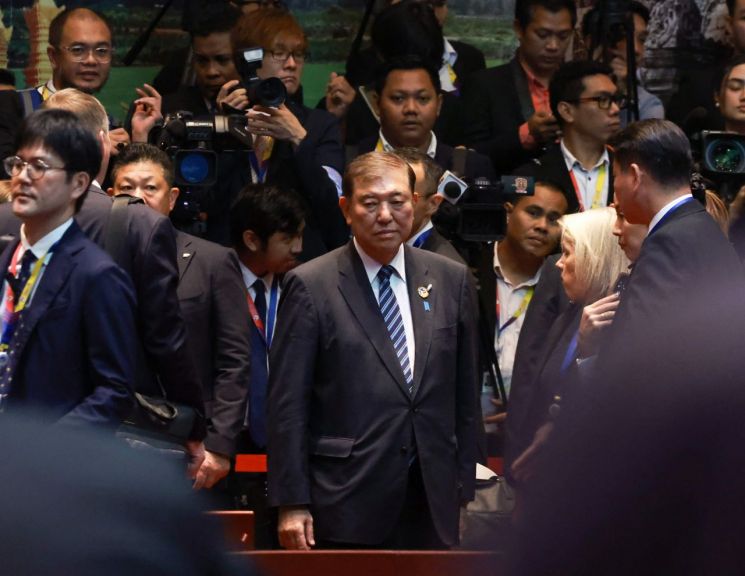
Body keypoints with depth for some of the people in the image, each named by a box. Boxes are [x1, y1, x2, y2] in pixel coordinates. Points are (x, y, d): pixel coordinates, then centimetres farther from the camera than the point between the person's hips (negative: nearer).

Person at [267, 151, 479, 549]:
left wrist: (464, 488, 10)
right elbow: (287, 405, -4)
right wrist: (291, 503, -8)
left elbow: (465, 396, 13)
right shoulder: (311, 286, -2)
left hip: (432, 503, 4)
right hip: (348, 506, -4)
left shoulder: (452, 280, 10)